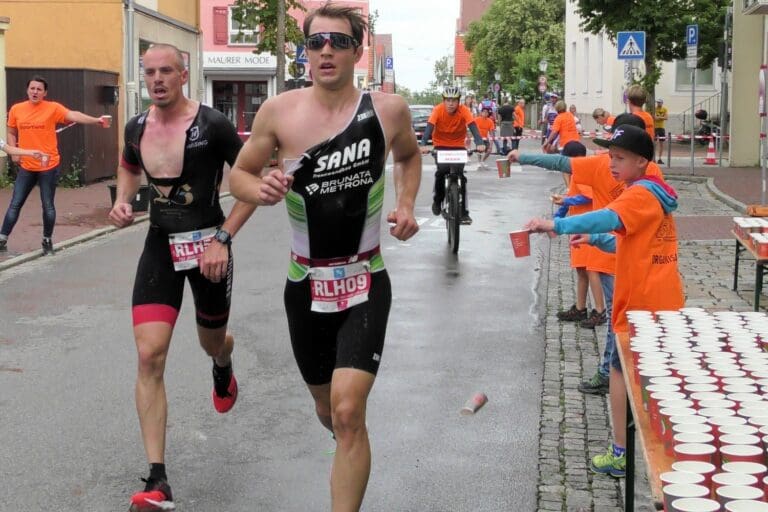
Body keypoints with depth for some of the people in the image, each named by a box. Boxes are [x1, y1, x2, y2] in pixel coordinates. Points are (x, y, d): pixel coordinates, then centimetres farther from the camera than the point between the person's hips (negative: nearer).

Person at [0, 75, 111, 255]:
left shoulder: (53, 108, -7)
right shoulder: (16, 110, 3)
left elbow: (73, 115, -21)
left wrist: (96, 120, -35)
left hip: (48, 167, -3)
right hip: (26, 167, 3)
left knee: (48, 206, 7)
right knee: (15, 204, 7)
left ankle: (47, 241, 23)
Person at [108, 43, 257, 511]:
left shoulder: (212, 125, -15)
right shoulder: (137, 127, 0)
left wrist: (223, 238, -18)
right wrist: (122, 201, 3)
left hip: (208, 245, -2)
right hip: (160, 246, 3)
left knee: (212, 341, 20)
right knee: (149, 355, -13)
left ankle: (223, 368, 64)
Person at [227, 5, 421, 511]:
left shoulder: (389, 109, -7)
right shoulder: (278, 112, -9)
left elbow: (410, 155, 16)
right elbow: (239, 174, 3)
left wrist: (407, 204, -2)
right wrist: (261, 190, -19)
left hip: (365, 283, -2)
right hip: (306, 284, 2)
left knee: (348, 412, -17)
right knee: (327, 408, 19)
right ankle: (351, 444, 55)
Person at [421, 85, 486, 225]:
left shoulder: (463, 111, -19)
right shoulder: (438, 110, -20)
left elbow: (473, 126, -31)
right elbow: (429, 127, -31)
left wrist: (480, 143, -49)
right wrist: (424, 144, -49)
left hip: (458, 146, 1)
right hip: (441, 146, -1)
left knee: (460, 175, -12)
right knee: (442, 170, -24)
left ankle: (464, 212, -3)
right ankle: (437, 199, 1)